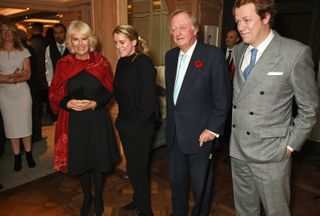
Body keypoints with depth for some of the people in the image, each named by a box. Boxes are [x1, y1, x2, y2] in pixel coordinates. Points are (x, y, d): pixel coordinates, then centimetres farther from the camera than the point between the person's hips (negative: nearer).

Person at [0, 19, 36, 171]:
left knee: (25, 124, 4)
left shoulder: (23, 51, 3)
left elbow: (27, 75, -4)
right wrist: (14, 76, -19)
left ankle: (28, 154, 18)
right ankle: (17, 157, 17)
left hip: (22, 92, 0)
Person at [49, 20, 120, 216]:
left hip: (98, 120, -1)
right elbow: (54, 94, 2)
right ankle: (87, 197, 40)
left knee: (99, 160, 11)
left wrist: (94, 103, -17)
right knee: (80, 161, 14)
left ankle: (98, 197, 37)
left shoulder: (101, 62, -3)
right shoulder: (63, 64, -2)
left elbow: (109, 91, 0)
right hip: (74, 121, 1)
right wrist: (68, 103, -18)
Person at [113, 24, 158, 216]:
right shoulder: (122, 63, 6)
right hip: (125, 123, 7)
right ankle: (138, 199, 42)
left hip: (140, 126, -7)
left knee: (138, 167, 6)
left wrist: (137, 124, -15)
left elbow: (149, 99, -19)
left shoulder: (144, 63, -16)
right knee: (133, 165, 20)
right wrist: (122, 118, 8)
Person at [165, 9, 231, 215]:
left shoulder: (213, 54, -12)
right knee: (176, 179, 21)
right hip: (174, 133, 6)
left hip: (201, 134, -5)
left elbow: (223, 97, -12)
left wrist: (213, 129, -13)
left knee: (201, 183, 14)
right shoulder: (171, 55, 7)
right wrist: (171, 120, 10)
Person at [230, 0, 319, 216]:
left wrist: (290, 145, -8)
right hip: (238, 148, 5)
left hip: (270, 152, -5)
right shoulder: (239, 50, 5)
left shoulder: (296, 53, -14)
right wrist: (234, 129, 9)